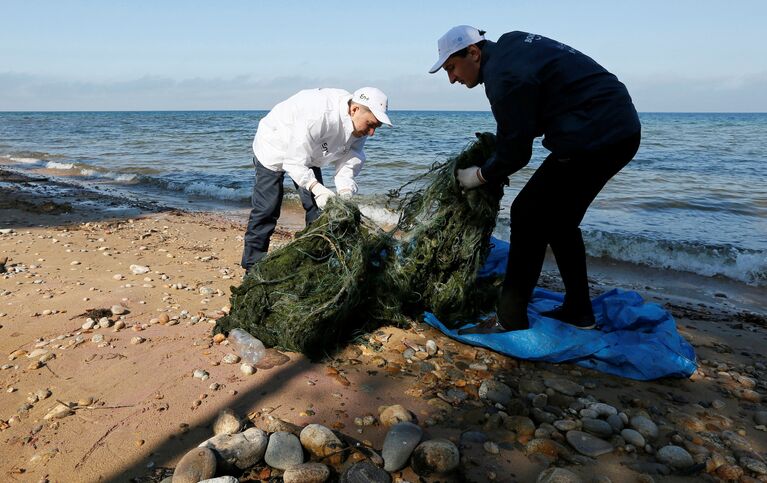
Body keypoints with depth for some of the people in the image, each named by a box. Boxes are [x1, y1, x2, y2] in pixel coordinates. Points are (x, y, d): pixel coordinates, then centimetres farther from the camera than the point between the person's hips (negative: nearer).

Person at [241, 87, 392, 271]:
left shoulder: (358, 128, -16)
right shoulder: (319, 115, -41)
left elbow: (348, 164, -12)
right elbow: (295, 161, -36)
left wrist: (345, 192, -30)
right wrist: (317, 188, -45)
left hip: (307, 152, 7)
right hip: (274, 146, -7)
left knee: (318, 207, 1)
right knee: (267, 208, -10)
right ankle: (253, 266, 0)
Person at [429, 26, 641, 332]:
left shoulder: (503, 75, -18)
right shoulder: (510, 45, 13)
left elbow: (515, 153, -14)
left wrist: (480, 176, 2)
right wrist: (497, 141, 17)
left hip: (592, 137, -10)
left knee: (528, 216, -5)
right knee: (558, 219, 16)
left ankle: (510, 321, 0)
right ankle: (578, 313, 24)